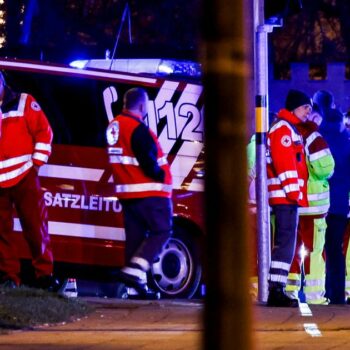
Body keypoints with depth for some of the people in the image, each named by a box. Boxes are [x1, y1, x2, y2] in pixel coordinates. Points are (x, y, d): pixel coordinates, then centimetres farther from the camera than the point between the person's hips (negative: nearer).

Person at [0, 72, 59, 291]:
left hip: (24, 177, -2)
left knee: (36, 226, -1)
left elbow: (44, 132, 1)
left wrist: (36, 163, -5)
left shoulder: (24, 103, 3)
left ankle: (45, 274, 5)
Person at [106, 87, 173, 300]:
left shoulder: (114, 126, 12)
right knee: (162, 231, -2)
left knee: (135, 236, 9)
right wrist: (161, 176, -3)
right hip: (149, 192, -9)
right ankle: (135, 270, -17)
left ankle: (135, 287, 7)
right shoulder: (138, 129, -18)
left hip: (127, 193, 9)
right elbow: (149, 164, -22)